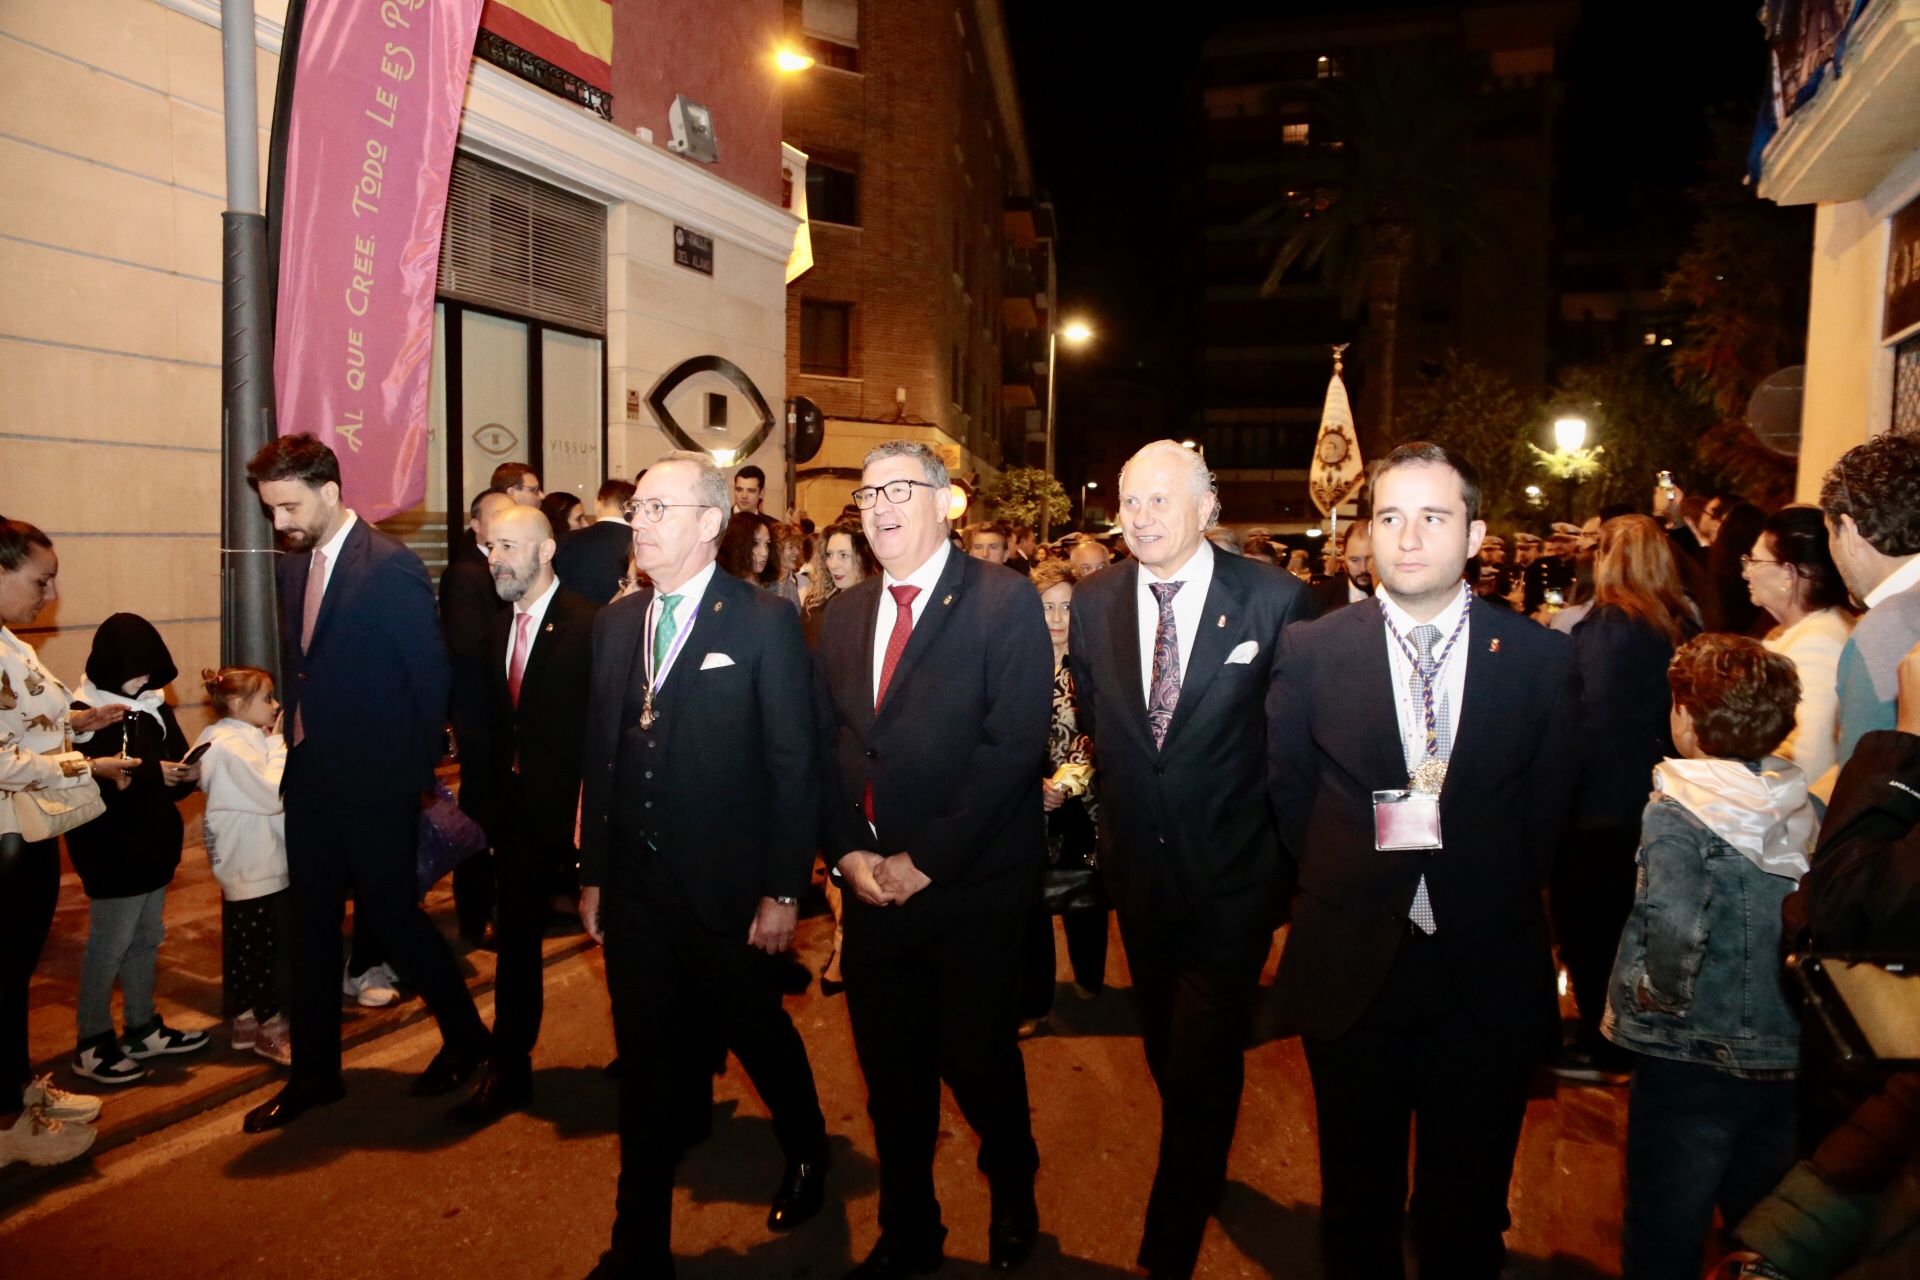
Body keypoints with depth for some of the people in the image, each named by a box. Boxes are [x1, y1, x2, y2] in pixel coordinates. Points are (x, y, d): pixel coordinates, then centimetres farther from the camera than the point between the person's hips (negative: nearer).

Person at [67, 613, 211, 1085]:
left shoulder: (153, 706, 8)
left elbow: (174, 760, 14)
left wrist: (186, 774, -6)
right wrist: (151, 774, -25)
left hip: (153, 846, 7)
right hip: (112, 852, -7)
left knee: (146, 940, 15)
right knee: (110, 945, 0)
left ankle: (143, 1030, 27)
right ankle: (91, 1045, 12)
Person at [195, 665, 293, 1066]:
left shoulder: (247, 739, 10)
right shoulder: (229, 746, -18)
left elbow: (268, 792, 12)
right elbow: (274, 795, -22)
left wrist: (275, 743, 5)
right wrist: (278, 743, -14)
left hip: (263, 863, 10)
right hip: (254, 867, -10)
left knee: (247, 945, 16)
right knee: (263, 947, 0)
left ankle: (248, 1022, 26)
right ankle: (270, 1028, 10)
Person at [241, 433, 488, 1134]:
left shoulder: (391, 566, -16)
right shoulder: (295, 564, 8)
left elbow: (430, 675, -12)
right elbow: (300, 664, 15)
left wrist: (416, 770, -7)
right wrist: (300, 740, 6)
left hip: (375, 782, -7)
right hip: (311, 775, 7)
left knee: (390, 912, 2)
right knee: (313, 921, 14)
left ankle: (465, 1035, 24)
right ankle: (314, 1072, 28)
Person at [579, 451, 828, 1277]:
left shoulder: (764, 623, -10)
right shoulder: (615, 621, 6)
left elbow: (795, 765, -11)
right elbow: (600, 753, 9)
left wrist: (783, 892, -12)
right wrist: (592, 873, 9)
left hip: (727, 893, -4)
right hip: (633, 890, 4)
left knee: (757, 1036, 15)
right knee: (647, 1066, 13)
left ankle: (807, 1154, 45)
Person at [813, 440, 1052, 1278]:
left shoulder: (1005, 601, -8)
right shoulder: (844, 614, 11)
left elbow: (1013, 744, -17)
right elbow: (826, 745, 11)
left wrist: (927, 860, -16)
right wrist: (847, 851, -3)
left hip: (974, 887, -5)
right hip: (872, 885, 5)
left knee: (976, 1059, 5)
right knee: (889, 1071, 14)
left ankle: (1013, 1191, 37)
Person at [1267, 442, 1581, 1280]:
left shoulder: (1540, 658, -4)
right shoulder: (1312, 651, -5)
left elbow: (1549, 806, 5)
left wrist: (1496, 894, 2)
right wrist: (1347, 882, 1)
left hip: (1490, 969, 0)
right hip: (1351, 966, 0)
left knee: (1468, 1210, 17)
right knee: (1357, 1197, 18)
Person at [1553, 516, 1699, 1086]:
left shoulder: (1605, 627, -18)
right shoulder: (1682, 627, 3)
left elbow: (1585, 719, -19)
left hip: (1601, 800, -7)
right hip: (1655, 797, 7)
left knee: (1586, 922, 7)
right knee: (1628, 920, 20)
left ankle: (1601, 1046, 17)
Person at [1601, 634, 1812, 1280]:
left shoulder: (1677, 812, -16)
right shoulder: (1802, 807, 0)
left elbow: (1676, 925, -32)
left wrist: (1664, 994, -16)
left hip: (1690, 1064, -5)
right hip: (1789, 1063, 5)